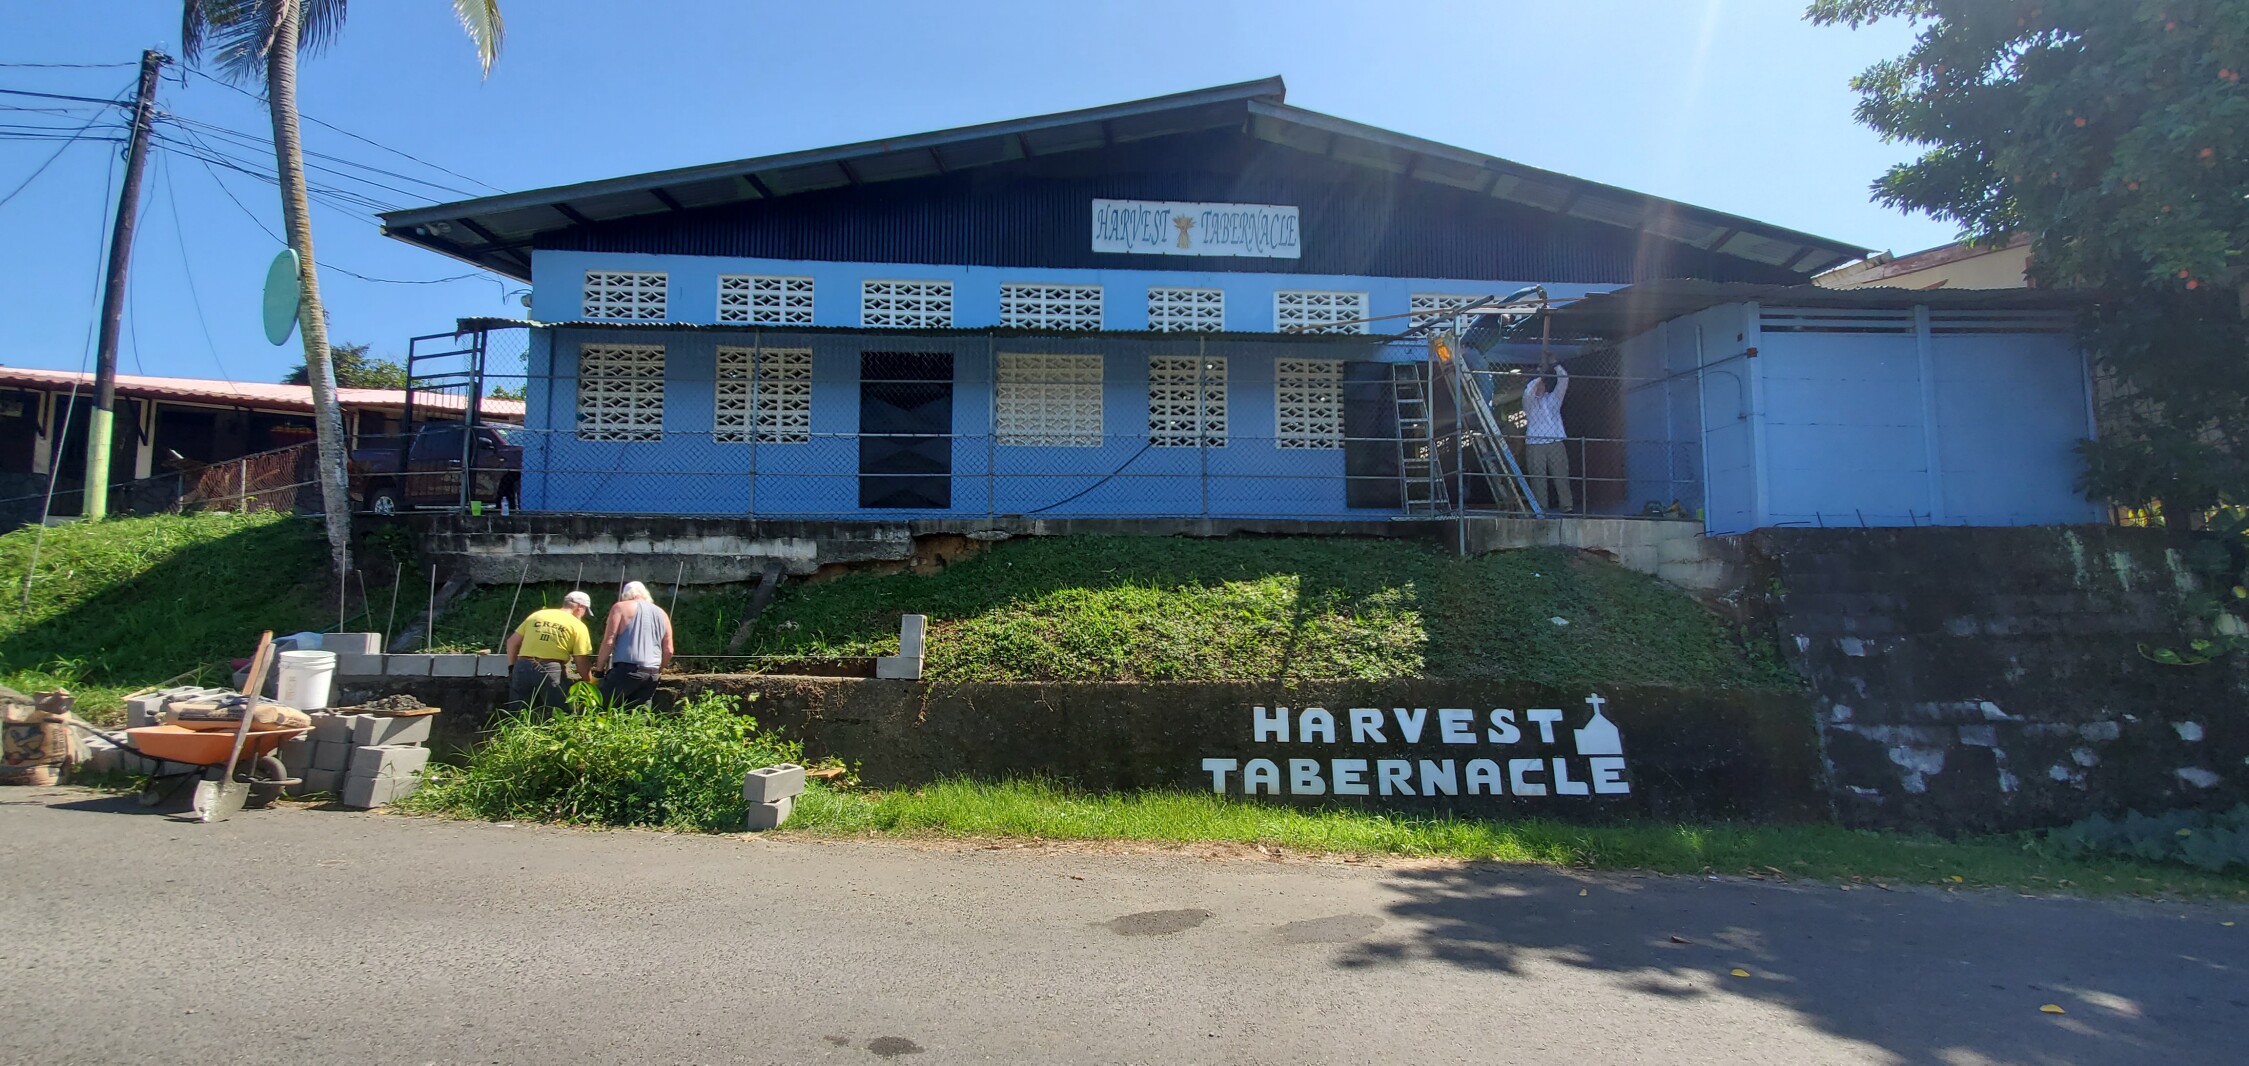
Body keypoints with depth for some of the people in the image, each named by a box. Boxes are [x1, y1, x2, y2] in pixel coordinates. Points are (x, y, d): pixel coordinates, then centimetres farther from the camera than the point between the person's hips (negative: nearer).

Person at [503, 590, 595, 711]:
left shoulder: (536, 615, 18)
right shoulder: (578, 626, 4)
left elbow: (512, 642, 19)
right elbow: (583, 664, 1)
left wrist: (512, 668, 24)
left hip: (523, 668, 4)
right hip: (551, 671, -4)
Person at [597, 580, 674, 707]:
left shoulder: (621, 607, 6)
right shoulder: (662, 614, 19)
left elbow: (608, 641, -3)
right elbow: (668, 650, 15)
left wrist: (600, 669, 4)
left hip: (626, 670, -5)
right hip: (651, 674, 5)